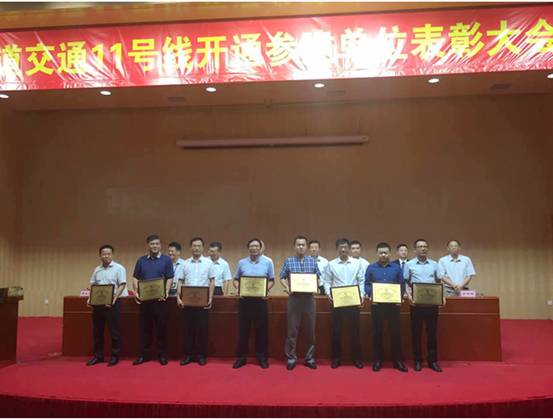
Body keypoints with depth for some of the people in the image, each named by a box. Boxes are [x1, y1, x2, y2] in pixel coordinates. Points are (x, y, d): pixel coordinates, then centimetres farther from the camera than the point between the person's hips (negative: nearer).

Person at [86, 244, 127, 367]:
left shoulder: (119, 268, -5)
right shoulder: (96, 269, 13)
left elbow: (122, 285, -11)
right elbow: (92, 285, 15)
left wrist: (114, 298, -22)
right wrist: (90, 298, 0)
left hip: (112, 303, -6)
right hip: (98, 302, 6)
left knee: (114, 330, 0)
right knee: (97, 330, 11)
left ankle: (115, 356, 11)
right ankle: (98, 355, 23)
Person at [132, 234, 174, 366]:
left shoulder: (166, 260, 0)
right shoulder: (141, 260, 8)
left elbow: (170, 279, -2)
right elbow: (135, 278, 9)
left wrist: (166, 292, -17)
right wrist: (136, 292, -6)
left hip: (160, 298, -2)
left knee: (161, 327, 3)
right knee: (145, 327, 8)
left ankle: (162, 354, 14)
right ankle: (144, 354, 18)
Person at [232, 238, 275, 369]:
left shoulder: (267, 262, 3)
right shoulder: (242, 263, 6)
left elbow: (272, 280, 6)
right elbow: (236, 279, 10)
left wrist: (266, 289, -13)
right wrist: (238, 288, -10)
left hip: (260, 299, -1)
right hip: (245, 299, 1)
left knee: (261, 329, 4)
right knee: (243, 329, 5)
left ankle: (262, 357, 16)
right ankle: (242, 357, 14)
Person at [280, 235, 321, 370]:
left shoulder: (313, 261, 6)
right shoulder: (288, 261, 2)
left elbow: (318, 278, 10)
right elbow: (282, 278, 4)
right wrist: (287, 288, -13)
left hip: (309, 297, 2)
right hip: (294, 297, -1)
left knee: (310, 327, 7)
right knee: (292, 328, 2)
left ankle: (310, 357, 19)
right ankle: (291, 357, 13)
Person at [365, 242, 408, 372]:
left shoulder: (397, 267, 5)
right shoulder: (371, 268, 4)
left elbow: (402, 284, 4)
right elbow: (366, 284, 2)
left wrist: (400, 297, -11)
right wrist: (370, 295, -14)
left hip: (393, 304, 0)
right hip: (376, 304, 0)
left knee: (395, 331, 4)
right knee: (377, 332, 6)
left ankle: (397, 360, 15)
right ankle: (378, 360, 16)